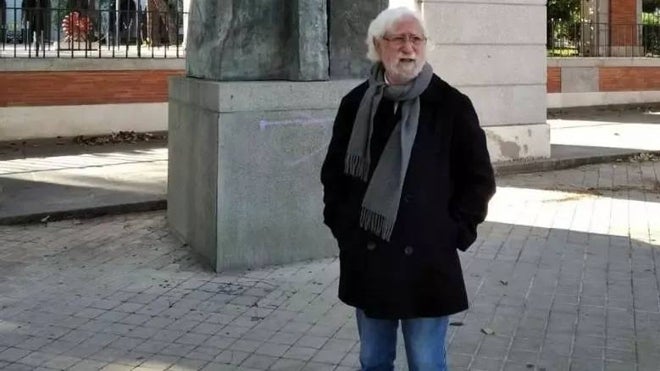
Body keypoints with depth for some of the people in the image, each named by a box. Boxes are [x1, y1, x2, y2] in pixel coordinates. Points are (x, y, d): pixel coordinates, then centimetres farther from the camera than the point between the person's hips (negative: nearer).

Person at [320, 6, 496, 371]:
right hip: (366, 257, 3)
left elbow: (479, 178, 0)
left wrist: (455, 232, -6)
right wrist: (341, 224, 6)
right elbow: (333, 170, 15)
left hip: (426, 259, -3)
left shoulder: (452, 105, -4)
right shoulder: (356, 103, 5)